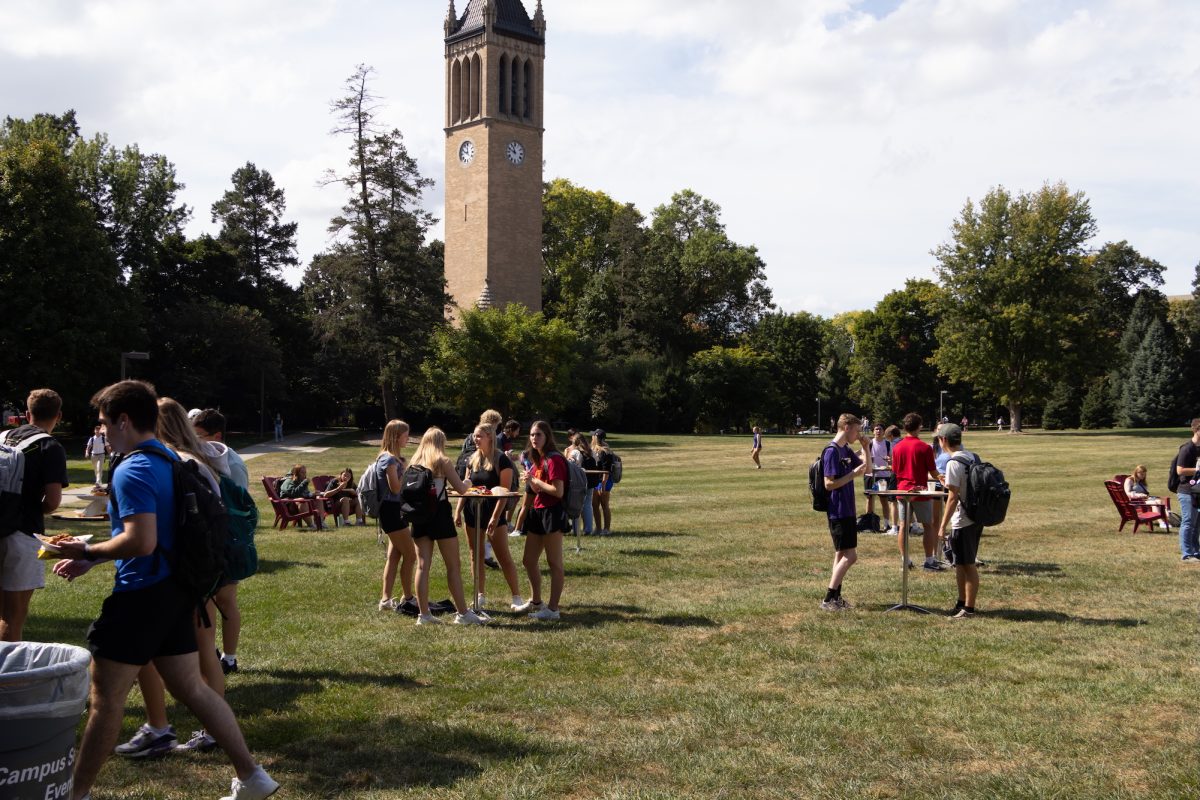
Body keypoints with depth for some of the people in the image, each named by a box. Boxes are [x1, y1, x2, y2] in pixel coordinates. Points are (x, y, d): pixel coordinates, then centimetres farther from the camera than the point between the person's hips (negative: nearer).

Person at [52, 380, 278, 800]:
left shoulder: (132, 471, -17)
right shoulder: (172, 461, 13)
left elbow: (140, 541, -27)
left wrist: (88, 552, -11)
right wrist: (91, 561, 18)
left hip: (142, 593, -9)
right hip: (174, 591, 9)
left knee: (105, 698, 3)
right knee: (192, 688, 13)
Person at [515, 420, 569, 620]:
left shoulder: (554, 459, -14)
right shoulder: (537, 460, 14)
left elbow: (558, 491, -22)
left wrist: (535, 481, -14)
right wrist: (529, 480, -1)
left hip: (552, 513, -10)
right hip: (537, 512, 10)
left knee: (554, 563, -2)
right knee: (529, 560, 16)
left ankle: (553, 609, 3)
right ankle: (536, 601, 33)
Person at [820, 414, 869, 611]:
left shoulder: (846, 450, 12)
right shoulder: (832, 451, -16)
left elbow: (865, 469, 21)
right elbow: (829, 484, -20)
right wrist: (853, 474, -20)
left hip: (847, 511, 10)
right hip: (838, 512, -10)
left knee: (842, 554, 12)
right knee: (850, 555, -10)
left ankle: (835, 597, 18)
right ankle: (828, 600, -7)